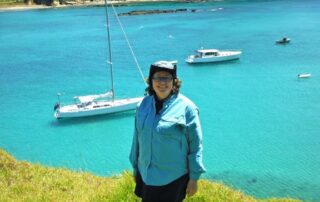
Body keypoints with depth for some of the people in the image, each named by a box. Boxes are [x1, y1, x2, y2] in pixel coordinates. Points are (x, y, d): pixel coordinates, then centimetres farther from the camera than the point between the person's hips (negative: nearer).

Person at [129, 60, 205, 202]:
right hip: (146, 175, 4)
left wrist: (194, 178, -8)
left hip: (174, 177, -4)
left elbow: (196, 145, -9)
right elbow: (137, 138, 10)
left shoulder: (186, 107, -13)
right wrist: (135, 167, 15)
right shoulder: (144, 104, 1)